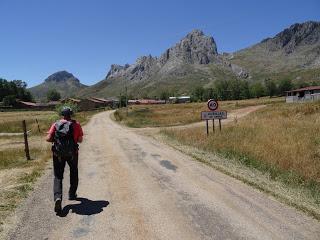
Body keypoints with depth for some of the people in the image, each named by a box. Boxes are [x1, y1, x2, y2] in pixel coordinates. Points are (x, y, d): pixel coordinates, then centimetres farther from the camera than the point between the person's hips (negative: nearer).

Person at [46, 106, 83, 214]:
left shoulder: (55, 124, 1)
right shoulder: (76, 124, -1)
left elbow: (48, 138, -8)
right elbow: (80, 140, -4)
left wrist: (56, 139, 11)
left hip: (58, 154, 0)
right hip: (72, 153, 0)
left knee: (58, 177, 8)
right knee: (74, 174, 23)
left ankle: (57, 197, -12)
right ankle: (72, 194, 33)